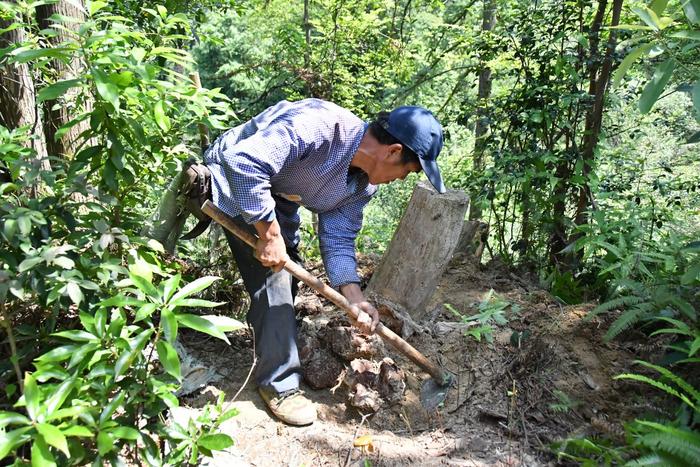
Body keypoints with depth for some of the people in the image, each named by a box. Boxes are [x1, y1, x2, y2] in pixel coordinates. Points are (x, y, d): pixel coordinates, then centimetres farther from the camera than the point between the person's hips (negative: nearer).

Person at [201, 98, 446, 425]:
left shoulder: (363, 184, -10)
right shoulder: (320, 124, -37)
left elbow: (338, 238, -6)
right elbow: (243, 162, -41)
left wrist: (354, 298, -18)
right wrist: (270, 234, -35)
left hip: (279, 195, 8)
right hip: (236, 180, -8)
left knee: (286, 266, 17)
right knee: (270, 273, -14)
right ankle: (279, 384, -2)